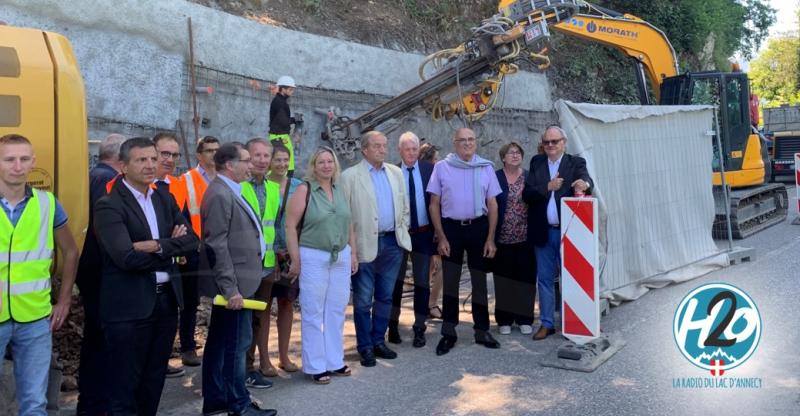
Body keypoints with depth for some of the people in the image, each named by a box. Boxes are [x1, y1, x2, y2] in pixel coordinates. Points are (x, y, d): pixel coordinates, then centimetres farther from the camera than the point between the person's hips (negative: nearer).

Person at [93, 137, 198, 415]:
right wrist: (172, 248, -11)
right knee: (125, 383, 5)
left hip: (166, 299, 7)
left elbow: (191, 240, -1)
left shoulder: (165, 199, 9)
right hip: (129, 305, -6)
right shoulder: (108, 206, -12)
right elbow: (126, 257, -23)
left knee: (155, 378, 18)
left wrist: (159, 246, -18)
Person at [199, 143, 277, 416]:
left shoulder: (229, 192, 15)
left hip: (235, 283, 10)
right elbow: (216, 246, -22)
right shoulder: (221, 194, -16)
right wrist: (231, 289, -23)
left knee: (219, 343, 16)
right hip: (234, 284, -10)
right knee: (236, 343, 0)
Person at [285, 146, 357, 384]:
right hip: (313, 257, -5)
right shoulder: (304, 190, -7)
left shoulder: (340, 190, 9)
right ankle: (315, 366, 14)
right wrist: (295, 260, -12)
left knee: (337, 311, 11)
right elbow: (290, 226, -10)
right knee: (313, 313, 3)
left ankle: (335, 361, 24)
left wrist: (353, 253, 11)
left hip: (341, 257, 5)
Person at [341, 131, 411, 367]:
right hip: (365, 245, -4)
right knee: (363, 300, 4)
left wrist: (402, 232, 8)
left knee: (385, 297, 13)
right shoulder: (350, 176, -5)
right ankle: (365, 347, 17)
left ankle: (379, 341, 27)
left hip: (393, 243, 5)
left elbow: (404, 207, 16)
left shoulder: (396, 173, 10)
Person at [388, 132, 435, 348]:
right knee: (395, 281, 13)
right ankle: (393, 325, 31)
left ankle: (419, 329, 22)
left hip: (423, 233, 1)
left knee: (422, 283, 9)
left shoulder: (430, 169, -1)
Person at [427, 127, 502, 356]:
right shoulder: (442, 167, -1)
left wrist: (490, 239, -2)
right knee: (450, 281, 6)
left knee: (479, 280, 10)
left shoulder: (485, 167, 3)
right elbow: (434, 204, 0)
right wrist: (441, 237, -5)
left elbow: (492, 204, 4)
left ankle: (482, 331, 23)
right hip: (451, 227, -1)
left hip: (478, 227, 1)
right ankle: (448, 333, 17)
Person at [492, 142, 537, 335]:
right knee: (504, 279, 5)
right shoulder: (495, 177, 1)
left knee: (526, 278, 5)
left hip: (525, 238, 2)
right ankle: (504, 320, 16)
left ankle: (524, 319, 17)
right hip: (503, 238, -1)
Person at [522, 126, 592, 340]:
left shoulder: (576, 162, 1)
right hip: (543, 232, 3)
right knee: (545, 279, 10)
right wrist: (548, 187, -17)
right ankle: (547, 323, 20)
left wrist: (584, 183, -41)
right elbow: (527, 194, -2)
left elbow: (586, 180, -19)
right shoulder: (536, 162, 8)